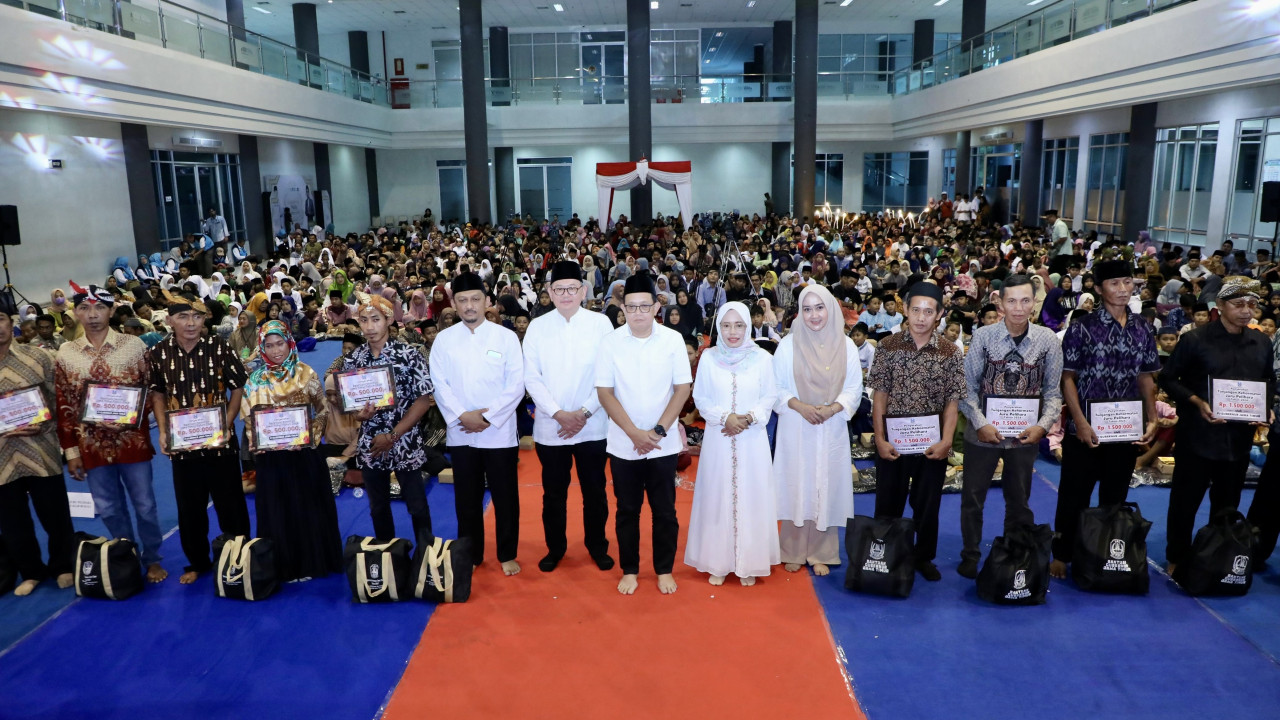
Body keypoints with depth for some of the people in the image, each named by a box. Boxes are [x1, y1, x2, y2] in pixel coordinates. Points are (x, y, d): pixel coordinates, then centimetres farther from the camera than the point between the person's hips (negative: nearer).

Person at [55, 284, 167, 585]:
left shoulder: (133, 344, -4)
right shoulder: (66, 353, 1)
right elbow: (65, 406, 3)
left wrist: (135, 411, -15)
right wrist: (71, 450, 2)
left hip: (132, 440, -2)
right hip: (93, 445, 2)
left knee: (144, 504, 8)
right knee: (109, 509, 12)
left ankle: (152, 559, 24)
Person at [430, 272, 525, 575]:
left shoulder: (506, 337, -2)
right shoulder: (444, 339, 4)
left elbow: (516, 385, -7)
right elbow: (439, 385, -1)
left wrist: (488, 417, -14)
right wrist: (463, 416, -15)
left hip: (499, 433, -2)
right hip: (460, 433, 2)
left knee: (505, 496, 7)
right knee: (467, 498, 11)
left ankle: (507, 555, 22)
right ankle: (470, 555, 26)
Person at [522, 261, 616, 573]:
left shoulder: (601, 323, -3)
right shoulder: (537, 327, 0)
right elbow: (531, 377, -3)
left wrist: (584, 412, -11)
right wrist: (558, 414, -12)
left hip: (592, 427, -1)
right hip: (550, 427, 1)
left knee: (595, 491, 11)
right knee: (553, 493, 13)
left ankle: (597, 545, 30)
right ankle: (555, 547, 31)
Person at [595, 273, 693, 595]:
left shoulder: (673, 340, -5)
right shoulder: (610, 342, -5)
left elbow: (682, 388, -4)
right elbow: (605, 392, -6)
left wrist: (658, 431, -12)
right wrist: (634, 433, -14)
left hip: (663, 444, 0)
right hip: (623, 444, 0)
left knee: (664, 510, 9)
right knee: (627, 510, 11)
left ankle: (664, 570, 25)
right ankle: (629, 570, 26)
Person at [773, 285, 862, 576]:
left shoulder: (846, 345, 1)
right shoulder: (788, 344, -3)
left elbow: (854, 390, 2)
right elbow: (777, 388, -1)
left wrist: (831, 409, -15)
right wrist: (800, 406, -17)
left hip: (832, 430, 1)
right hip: (795, 429, -1)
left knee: (826, 489, 7)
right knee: (796, 488, 4)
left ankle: (820, 554, 20)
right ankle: (794, 552, 19)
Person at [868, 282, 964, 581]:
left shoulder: (950, 353, -3)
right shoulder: (888, 346, -4)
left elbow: (952, 401, -2)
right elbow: (879, 395, -3)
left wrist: (946, 441, -13)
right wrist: (880, 439, -8)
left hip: (932, 441, 0)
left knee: (927, 503, 12)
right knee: (888, 502, 10)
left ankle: (924, 557, 31)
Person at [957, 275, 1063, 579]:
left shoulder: (1048, 340, -5)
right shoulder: (983, 337, -9)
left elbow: (1053, 391, -1)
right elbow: (968, 386, -6)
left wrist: (1042, 425, -15)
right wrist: (981, 423, -15)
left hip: (1025, 435, 1)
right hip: (983, 433, -1)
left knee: (1019, 501, 15)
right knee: (973, 496, 8)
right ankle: (970, 555, 25)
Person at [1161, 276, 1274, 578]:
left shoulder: (1261, 343, 7)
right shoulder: (1195, 340, -8)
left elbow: (1270, 381, 17)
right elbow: (1168, 379, -5)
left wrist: (1266, 407, -1)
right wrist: (1197, 402, -18)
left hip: (1239, 438, 5)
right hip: (1197, 436, -4)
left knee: (1227, 505, 15)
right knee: (1185, 502, 5)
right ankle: (1177, 560, 20)